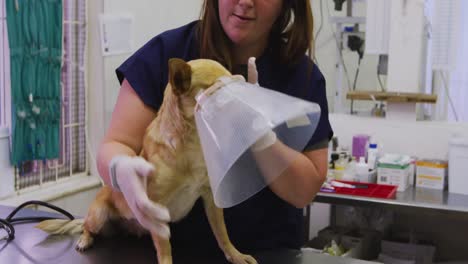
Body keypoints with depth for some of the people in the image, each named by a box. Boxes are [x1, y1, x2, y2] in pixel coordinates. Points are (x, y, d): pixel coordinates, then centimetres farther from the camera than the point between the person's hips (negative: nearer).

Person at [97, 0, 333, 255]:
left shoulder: (303, 75, -5)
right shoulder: (165, 52, -6)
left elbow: (304, 191, -6)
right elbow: (116, 145, -9)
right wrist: (123, 169, -33)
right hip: (166, 244, 1)